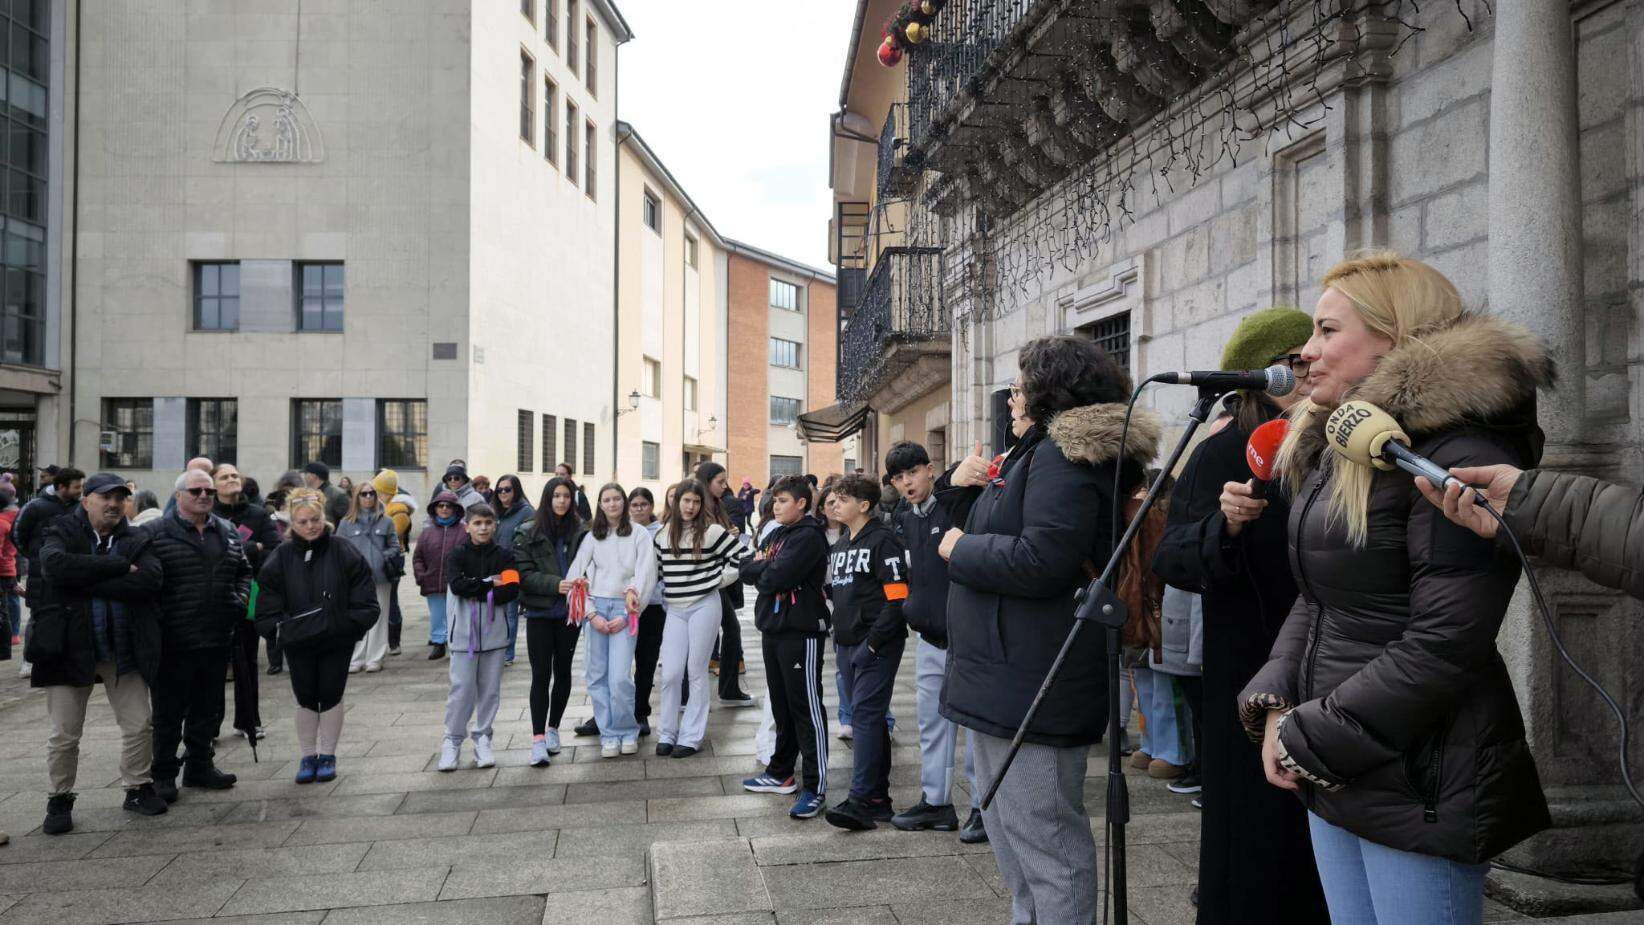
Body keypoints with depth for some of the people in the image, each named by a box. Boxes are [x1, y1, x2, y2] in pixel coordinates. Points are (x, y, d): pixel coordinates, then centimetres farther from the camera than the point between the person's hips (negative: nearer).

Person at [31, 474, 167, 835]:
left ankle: (138, 789, 23)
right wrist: (121, 567, -23)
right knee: (64, 734, 6)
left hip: (124, 650, 2)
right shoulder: (61, 533, -1)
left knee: (139, 726, 6)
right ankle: (59, 799, 23)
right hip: (70, 649, -2)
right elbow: (56, 565, -24)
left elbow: (150, 581, -14)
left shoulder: (137, 541, 4)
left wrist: (88, 583, -18)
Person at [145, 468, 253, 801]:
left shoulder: (228, 532, 12)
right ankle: (163, 774, 16)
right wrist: (156, 617, -15)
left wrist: (240, 599, 6)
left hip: (216, 640, 5)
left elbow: (244, 570, 22)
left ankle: (199, 765, 29)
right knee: (169, 711, 5)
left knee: (207, 708, 15)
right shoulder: (156, 533, -5)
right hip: (173, 642, -5)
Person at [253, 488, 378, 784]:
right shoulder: (280, 558, -4)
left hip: (337, 641, -1)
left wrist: (352, 625, -12)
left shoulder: (344, 554, -8)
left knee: (331, 697, 8)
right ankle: (307, 756, 25)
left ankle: (328, 755, 23)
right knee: (305, 699, 10)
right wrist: (278, 629, -8)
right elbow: (267, 604, 2)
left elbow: (365, 602, -5)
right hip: (297, 642, 1)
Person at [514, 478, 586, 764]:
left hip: (569, 612, 2)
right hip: (540, 613, -2)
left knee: (562, 672, 12)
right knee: (541, 675, -4)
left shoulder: (580, 532, 0)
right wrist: (557, 584, -20)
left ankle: (552, 729, 27)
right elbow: (524, 574, -8)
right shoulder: (528, 533, -3)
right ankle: (538, 740, -2)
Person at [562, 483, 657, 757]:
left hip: (624, 609, -3)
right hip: (596, 608, 3)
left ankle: (627, 731, 9)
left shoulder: (640, 535, 1)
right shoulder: (592, 537, 10)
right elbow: (576, 576, 6)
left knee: (619, 678, -11)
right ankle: (608, 735, 14)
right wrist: (592, 614, -4)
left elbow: (646, 575, -3)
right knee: (598, 676, 3)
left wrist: (627, 615, -8)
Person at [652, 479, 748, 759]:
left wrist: (719, 579, -4)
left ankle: (691, 737, 11)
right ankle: (667, 734, 15)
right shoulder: (663, 534, 7)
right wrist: (670, 587, 9)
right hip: (675, 610, 3)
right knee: (670, 674, 1)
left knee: (696, 673, 2)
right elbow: (657, 568, 20)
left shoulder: (713, 531, -6)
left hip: (704, 606, -3)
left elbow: (742, 558, -4)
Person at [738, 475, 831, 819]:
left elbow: (777, 577, -21)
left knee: (807, 708, -5)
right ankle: (781, 773, 29)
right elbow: (747, 571, 12)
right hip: (772, 628, 9)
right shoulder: (774, 535, 16)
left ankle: (815, 787, -1)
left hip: (801, 631, -9)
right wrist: (766, 567, -7)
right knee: (781, 705, 17)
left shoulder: (809, 537, -13)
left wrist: (760, 569, -2)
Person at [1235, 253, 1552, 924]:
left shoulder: (1459, 457, -16)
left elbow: (1443, 643, -21)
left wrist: (1309, 737, -16)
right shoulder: (1335, 453, 12)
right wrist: (1275, 707, -1)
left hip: (1417, 784, -8)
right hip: (1333, 771, 8)